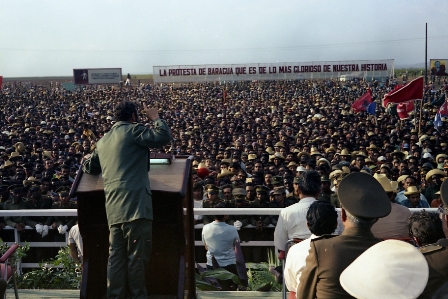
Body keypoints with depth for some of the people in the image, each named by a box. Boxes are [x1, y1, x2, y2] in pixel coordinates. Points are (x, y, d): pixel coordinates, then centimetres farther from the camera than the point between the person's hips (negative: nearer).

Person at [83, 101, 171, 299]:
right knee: (137, 256, -3)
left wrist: (89, 158, 55)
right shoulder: (132, 130, -1)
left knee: (116, 257, 9)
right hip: (135, 204, -8)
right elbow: (164, 137, -11)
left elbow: (90, 168, 32)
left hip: (113, 209, 8)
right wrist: (155, 117, 7)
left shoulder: (103, 140, 22)